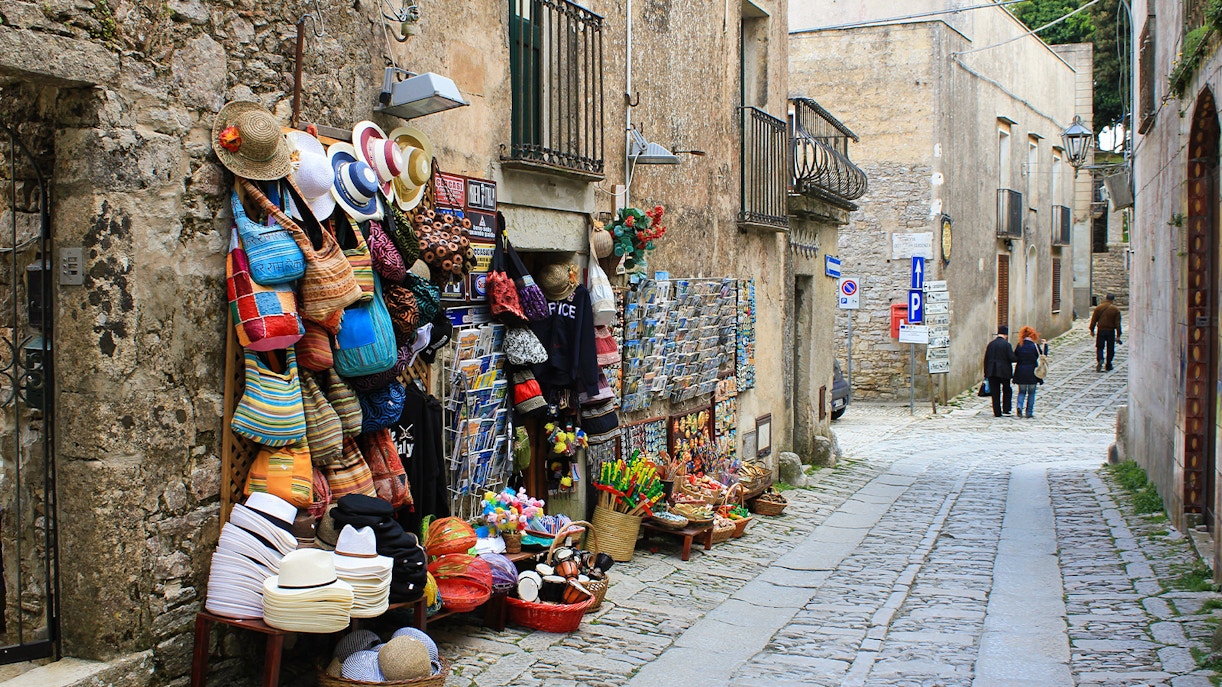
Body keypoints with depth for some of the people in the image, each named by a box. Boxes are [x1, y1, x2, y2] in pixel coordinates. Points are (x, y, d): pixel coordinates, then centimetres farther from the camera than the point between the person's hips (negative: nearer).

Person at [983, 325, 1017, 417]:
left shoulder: (991, 344, 4)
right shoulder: (1006, 344, -10)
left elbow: (986, 359, 6)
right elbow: (1012, 358, -15)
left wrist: (986, 372, 11)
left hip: (992, 371, 3)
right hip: (1004, 371, -3)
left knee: (995, 392, 7)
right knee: (1007, 391, 13)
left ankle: (997, 412, 6)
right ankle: (1005, 410, 8)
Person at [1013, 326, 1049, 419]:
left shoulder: (1020, 345, -2)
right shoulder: (1035, 346, -9)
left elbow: (1014, 358, 0)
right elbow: (1043, 355, 1)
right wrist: (1045, 345, 11)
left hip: (1021, 373, 2)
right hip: (1032, 373, -2)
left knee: (1022, 392, 13)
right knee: (1031, 393, 10)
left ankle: (1019, 406, -13)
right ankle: (1029, 412, 10)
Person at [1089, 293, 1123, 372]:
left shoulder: (1099, 307, 0)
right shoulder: (1116, 310, -4)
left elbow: (1094, 320, 2)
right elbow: (1118, 324, -4)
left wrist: (1092, 330, 11)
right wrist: (1118, 335, -2)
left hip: (1101, 330, 1)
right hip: (1111, 331, -1)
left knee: (1099, 347, 6)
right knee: (1110, 349, 11)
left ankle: (1100, 360, -21)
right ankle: (1108, 366, 17)